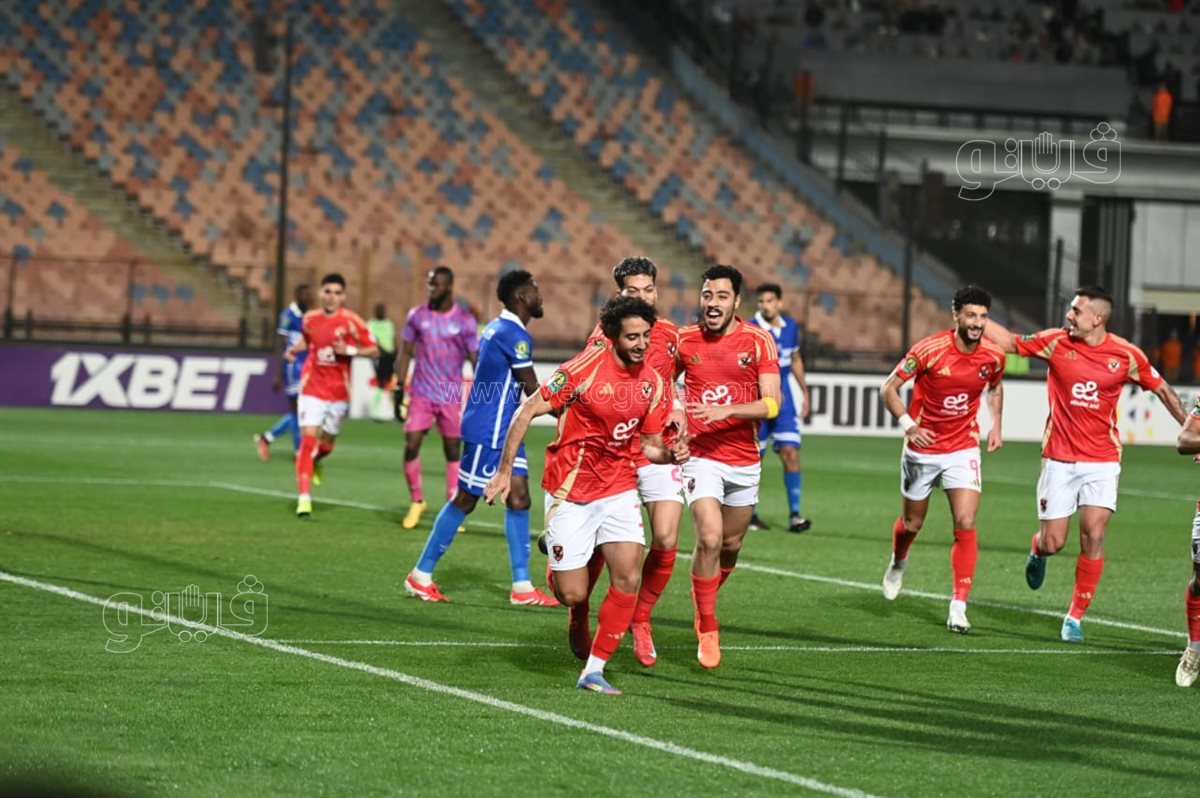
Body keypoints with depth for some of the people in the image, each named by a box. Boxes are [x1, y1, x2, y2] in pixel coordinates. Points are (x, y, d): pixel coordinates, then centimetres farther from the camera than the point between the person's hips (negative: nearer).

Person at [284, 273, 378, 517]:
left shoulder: (351, 321, -9)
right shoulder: (310, 319, 1)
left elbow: (373, 350, -7)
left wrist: (350, 350, -23)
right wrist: (294, 349, 1)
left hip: (339, 392, 0)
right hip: (312, 389, 0)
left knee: (326, 444, 12)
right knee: (308, 438, -14)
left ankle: (314, 462, 51)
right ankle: (304, 498, -12)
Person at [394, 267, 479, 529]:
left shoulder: (464, 321, -3)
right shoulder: (417, 316, 2)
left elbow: (475, 359, -1)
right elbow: (406, 352, 8)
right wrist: (399, 387, 1)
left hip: (452, 397, -1)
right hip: (421, 395, 1)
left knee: (453, 452, 4)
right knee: (411, 446, -8)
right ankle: (416, 502, 10)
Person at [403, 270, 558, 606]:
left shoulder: (498, 328, 14)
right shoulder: (514, 335, -17)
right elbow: (534, 392, -15)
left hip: (504, 431, 10)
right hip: (488, 431, -10)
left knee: (518, 497, 4)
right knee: (465, 500, -2)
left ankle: (521, 587, 3)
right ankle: (421, 575, 8)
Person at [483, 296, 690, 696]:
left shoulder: (653, 384, 1)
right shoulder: (586, 367, -16)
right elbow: (527, 412, -11)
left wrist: (671, 454, -12)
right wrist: (504, 471, -14)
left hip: (619, 488, 4)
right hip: (570, 491, -4)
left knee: (628, 577, -13)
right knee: (573, 594, -4)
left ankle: (594, 670, -2)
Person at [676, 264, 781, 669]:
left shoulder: (759, 341, -5)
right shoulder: (684, 340, -1)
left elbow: (772, 403, -11)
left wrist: (727, 410, -25)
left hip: (744, 459, 2)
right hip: (701, 456, -2)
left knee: (731, 545, 13)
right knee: (710, 538, -18)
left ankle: (704, 604, 41)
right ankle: (707, 630, -6)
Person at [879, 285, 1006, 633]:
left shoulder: (993, 357, -7)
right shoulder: (929, 350, -18)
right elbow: (889, 388, -10)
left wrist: (996, 425, 5)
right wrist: (908, 425, -24)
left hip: (963, 450, 1)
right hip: (922, 449, -1)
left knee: (966, 524, -14)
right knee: (912, 523, 14)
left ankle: (959, 606, -12)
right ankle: (898, 563, 50)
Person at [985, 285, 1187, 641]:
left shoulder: (1126, 355, -5)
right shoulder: (1055, 342, -4)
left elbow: (1162, 389, 7)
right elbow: (1009, 342, 8)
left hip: (1101, 461, 0)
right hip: (1059, 460, 0)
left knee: (1094, 535, -11)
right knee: (1053, 542, 0)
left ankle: (1075, 618, 2)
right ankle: (1037, 550, 40)